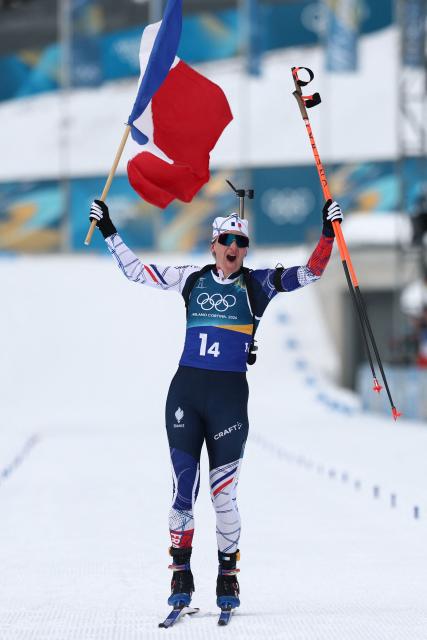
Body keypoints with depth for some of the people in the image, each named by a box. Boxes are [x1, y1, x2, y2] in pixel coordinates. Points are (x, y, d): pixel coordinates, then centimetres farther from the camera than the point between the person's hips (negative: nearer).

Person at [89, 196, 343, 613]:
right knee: (182, 488, 1)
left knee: (224, 493, -1)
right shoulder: (192, 280, 10)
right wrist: (108, 232, 14)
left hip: (229, 395, -2)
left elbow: (309, 273, -4)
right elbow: (136, 272, 17)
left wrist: (328, 234, -16)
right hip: (185, 390, 2)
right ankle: (181, 577, 9)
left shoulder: (258, 284, 4)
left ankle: (227, 578, 12)